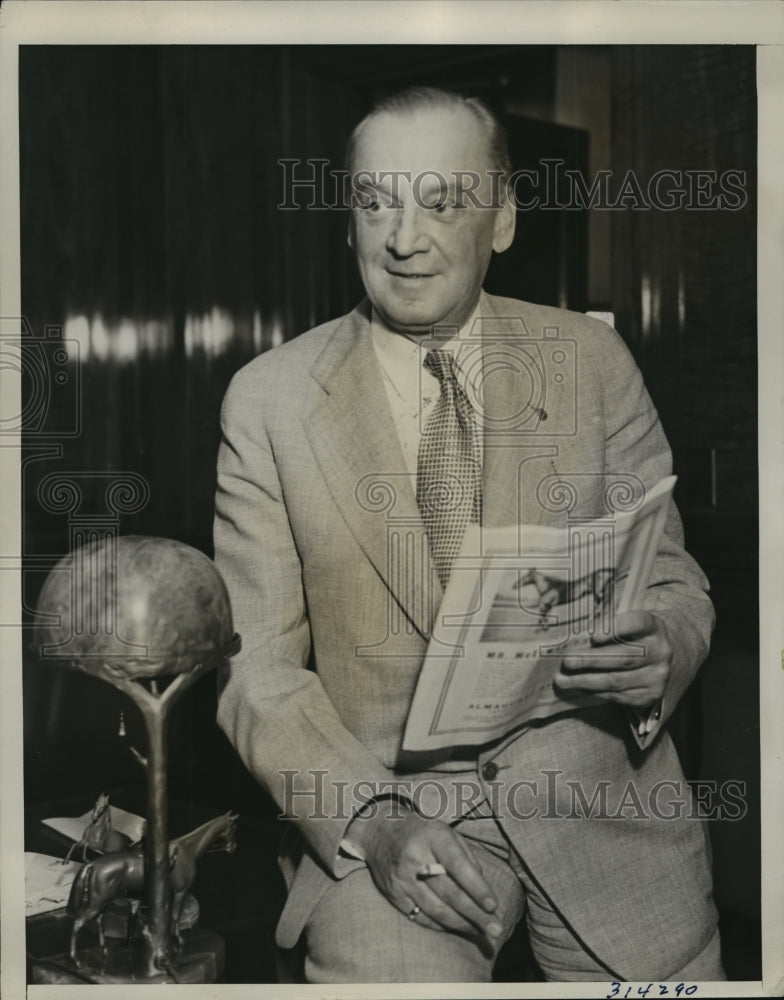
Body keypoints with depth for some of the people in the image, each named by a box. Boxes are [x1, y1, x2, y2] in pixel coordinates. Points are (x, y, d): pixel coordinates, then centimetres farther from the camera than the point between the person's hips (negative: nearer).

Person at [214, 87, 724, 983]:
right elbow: (257, 666, -1)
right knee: (384, 973, -22)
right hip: (384, 801, -1)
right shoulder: (268, 399, -1)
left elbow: (673, 582, 8)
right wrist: (373, 821, -16)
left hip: (597, 784, 2)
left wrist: (659, 652, -15)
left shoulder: (592, 360, 3)